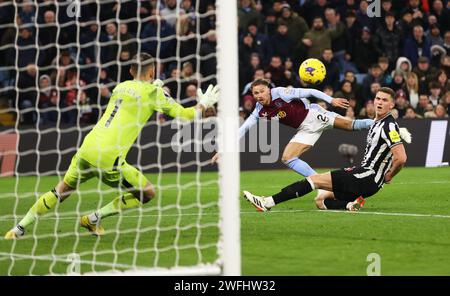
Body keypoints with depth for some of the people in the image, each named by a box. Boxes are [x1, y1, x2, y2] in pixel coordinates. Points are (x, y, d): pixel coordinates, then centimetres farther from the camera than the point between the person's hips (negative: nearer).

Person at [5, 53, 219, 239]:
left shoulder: (120, 87, 17)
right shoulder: (151, 91, -1)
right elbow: (183, 114, 2)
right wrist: (204, 103, 20)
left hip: (87, 148, 6)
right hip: (109, 159, -6)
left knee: (62, 191, 23)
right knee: (147, 193, 9)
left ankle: (20, 227, 21)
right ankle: (94, 219, 7)